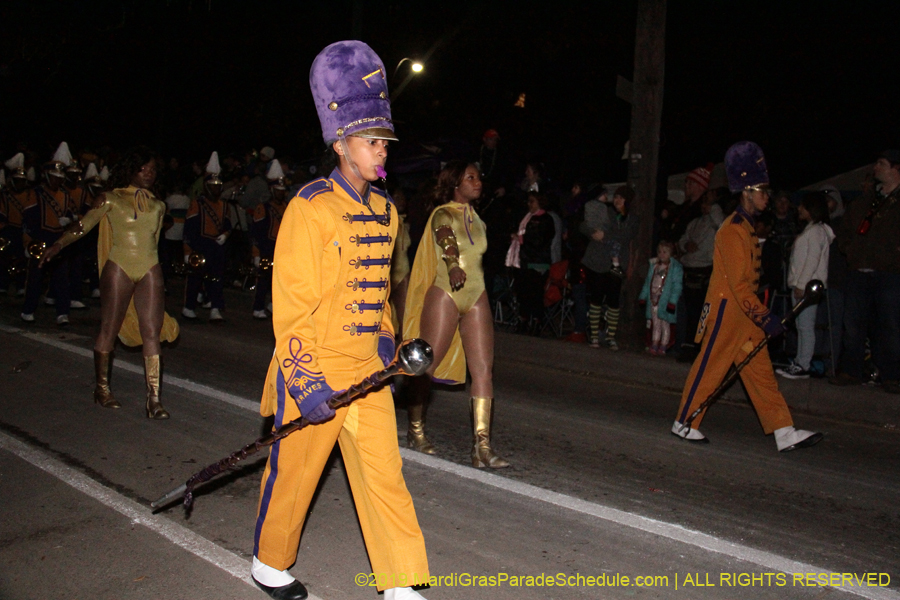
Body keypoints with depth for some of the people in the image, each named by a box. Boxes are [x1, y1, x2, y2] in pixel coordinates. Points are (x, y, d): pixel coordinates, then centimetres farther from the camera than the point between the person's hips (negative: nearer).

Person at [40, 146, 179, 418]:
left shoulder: (157, 205, 14)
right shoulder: (111, 199, 2)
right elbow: (83, 225, -3)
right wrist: (57, 246, -14)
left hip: (150, 271, 3)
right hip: (119, 268, -3)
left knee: (152, 334, -3)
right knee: (109, 330, 4)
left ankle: (153, 399, -3)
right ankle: (102, 388, 22)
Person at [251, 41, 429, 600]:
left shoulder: (385, 210, 10)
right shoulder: (310, 208, -13)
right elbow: (291, 303, -15)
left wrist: (386, 338, 13)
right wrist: (306, 380, -17)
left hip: (368, 372, 6)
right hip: (316, 372, -6)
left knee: (384, 475, 8)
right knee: (294, 474, 11)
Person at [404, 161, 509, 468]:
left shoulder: (476, 218, 16)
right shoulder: (443, 214, -6)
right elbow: (446, 240, -29)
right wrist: (454, 267, -48)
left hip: (477, 297, 6)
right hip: (445, 295, -6)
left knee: (484, 369, -5)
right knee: (427, 365, 0)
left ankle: (482, 445, -6)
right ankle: (415, 430, 21)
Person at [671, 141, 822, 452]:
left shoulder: (748, 227, 15)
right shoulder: (732, 230, -16)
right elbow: (738, 284, -22)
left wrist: (760, 314, 20)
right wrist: (765, 317, -23)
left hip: (745, 311, 10)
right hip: (726, 310, -10)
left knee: (761, 371, 8)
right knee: (710, 368, -1)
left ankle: (784, 433, 11)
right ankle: (684, 423, 12)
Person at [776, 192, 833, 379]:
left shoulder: (817, 230, -9)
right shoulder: (809, 229, 21)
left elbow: (813, 260, -17)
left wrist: (801, 284, -19)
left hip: (808, 286, -10)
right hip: (800, 285, 10)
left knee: (806, 326, -9)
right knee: (800, 326, 11)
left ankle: (803, 366, -8)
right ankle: (798, 362, 15)